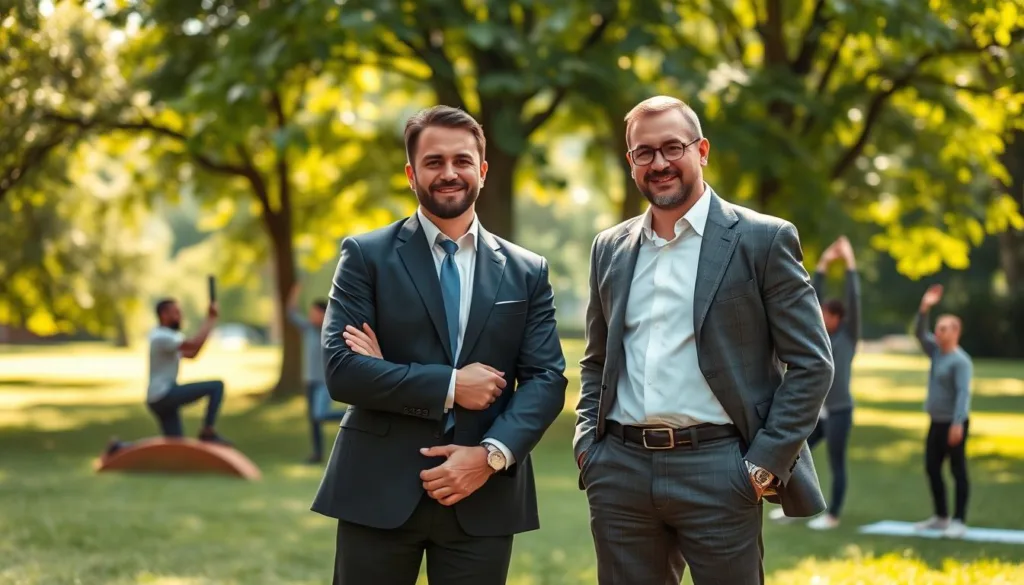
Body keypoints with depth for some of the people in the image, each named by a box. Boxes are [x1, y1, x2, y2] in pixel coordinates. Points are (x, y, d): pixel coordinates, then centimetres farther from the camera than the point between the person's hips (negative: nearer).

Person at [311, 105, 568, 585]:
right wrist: (449, 386, -13)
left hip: (484, 498, 2)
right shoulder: (366, 256, 2)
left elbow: (546, 379, 2)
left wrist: (491, 455, -13)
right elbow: (341, 370, -8)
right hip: (378, 492, -2)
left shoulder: (526, 272, 10)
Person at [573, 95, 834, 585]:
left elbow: (811, 364, -3)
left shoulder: (763, 240, -1)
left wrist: (766, 462, -9)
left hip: (717, 472, -4)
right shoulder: (610, 249, 13)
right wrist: (587, 441, 7)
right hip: (619, 472, 4)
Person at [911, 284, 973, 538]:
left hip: (954, 423, -9)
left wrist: (957, 424, -28)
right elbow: (919, 332, 7)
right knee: (932, 469, 12)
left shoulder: (961, 360, -15)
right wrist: (924, 308, -7)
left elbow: (963, 393, -21)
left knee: (958, 470, -5)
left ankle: (959, 521, -3)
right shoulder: (936, 351, 9)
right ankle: (941, 517, 22)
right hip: (936, 422, 9)